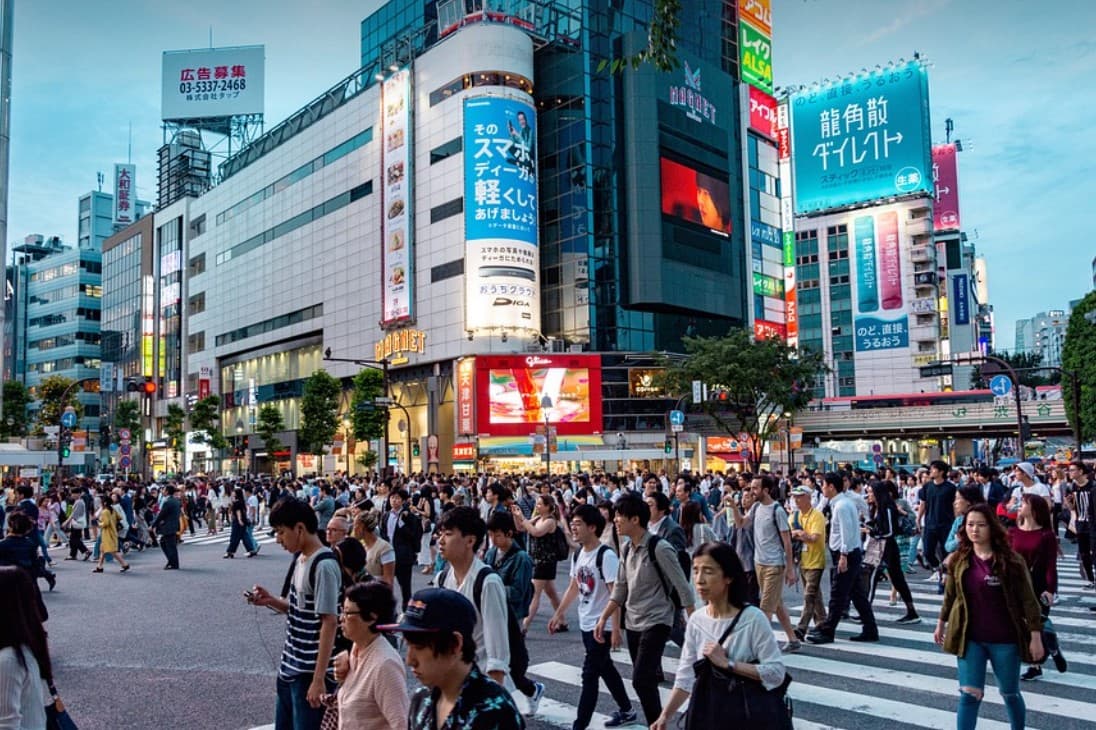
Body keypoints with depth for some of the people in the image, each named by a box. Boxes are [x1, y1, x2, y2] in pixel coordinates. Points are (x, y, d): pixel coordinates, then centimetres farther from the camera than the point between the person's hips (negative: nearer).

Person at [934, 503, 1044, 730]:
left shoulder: (1010, 560, -11)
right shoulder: (958, 560, -2)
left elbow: (1028, 600, -9)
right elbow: (950, 595, 11)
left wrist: (1035, 636, -11)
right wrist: (941, 623, 19)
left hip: (1005, 640, -1)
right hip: (969, 639, 2)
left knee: (1010, 694, 17)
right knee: (969, 695, -3)